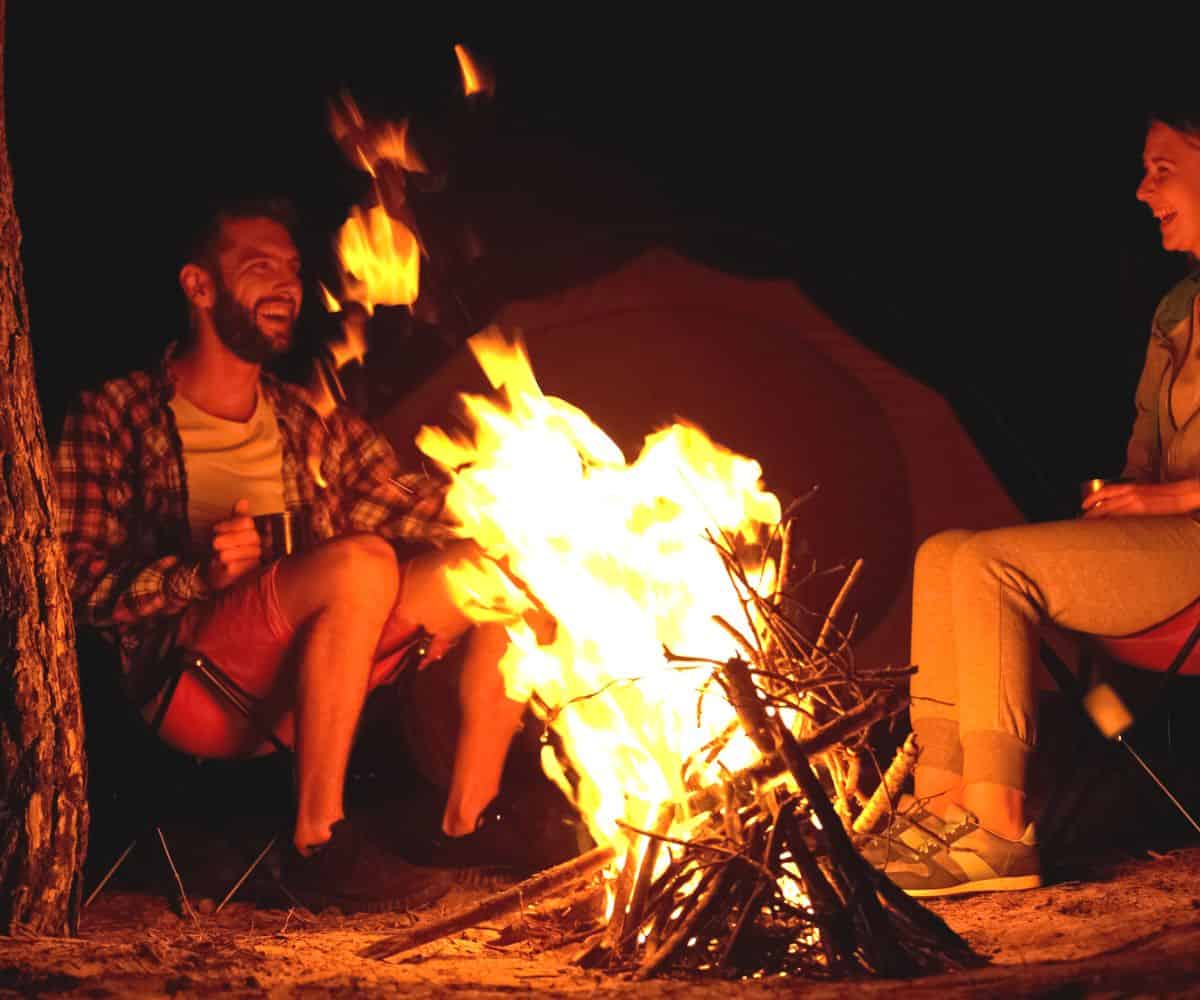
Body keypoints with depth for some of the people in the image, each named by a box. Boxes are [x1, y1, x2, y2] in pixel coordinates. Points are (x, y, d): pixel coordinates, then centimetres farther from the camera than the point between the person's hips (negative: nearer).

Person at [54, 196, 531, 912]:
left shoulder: (313, 419, 23)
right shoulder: (115, 417, 6)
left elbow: (414, 505, 12)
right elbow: (82, 585, -4)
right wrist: (200, 573, -21)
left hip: (308, 677, 6)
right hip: (183, 678, -6)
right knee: (361, 563, -32)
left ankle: (468, 826, -12)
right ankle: (318, 845, -28)